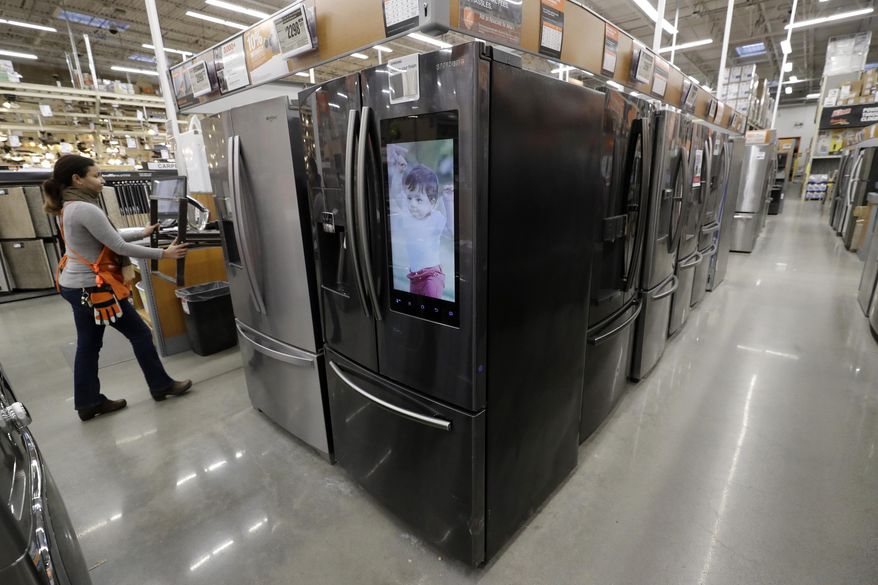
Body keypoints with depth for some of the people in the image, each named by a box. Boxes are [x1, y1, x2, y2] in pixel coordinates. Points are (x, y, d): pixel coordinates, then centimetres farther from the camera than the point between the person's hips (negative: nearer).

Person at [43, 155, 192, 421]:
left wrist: (142, 232, 19)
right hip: (93, 288, -10)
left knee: (88, 345, 14)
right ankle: (161, 386, 16)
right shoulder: (85, 209, -21)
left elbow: (107, 235, 17)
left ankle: (88, 403, 24)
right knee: (140, 334, 3)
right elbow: (120, 247, -20)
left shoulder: (69, 207, 9)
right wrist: (163, 254, -16)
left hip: (75, 286, 10)